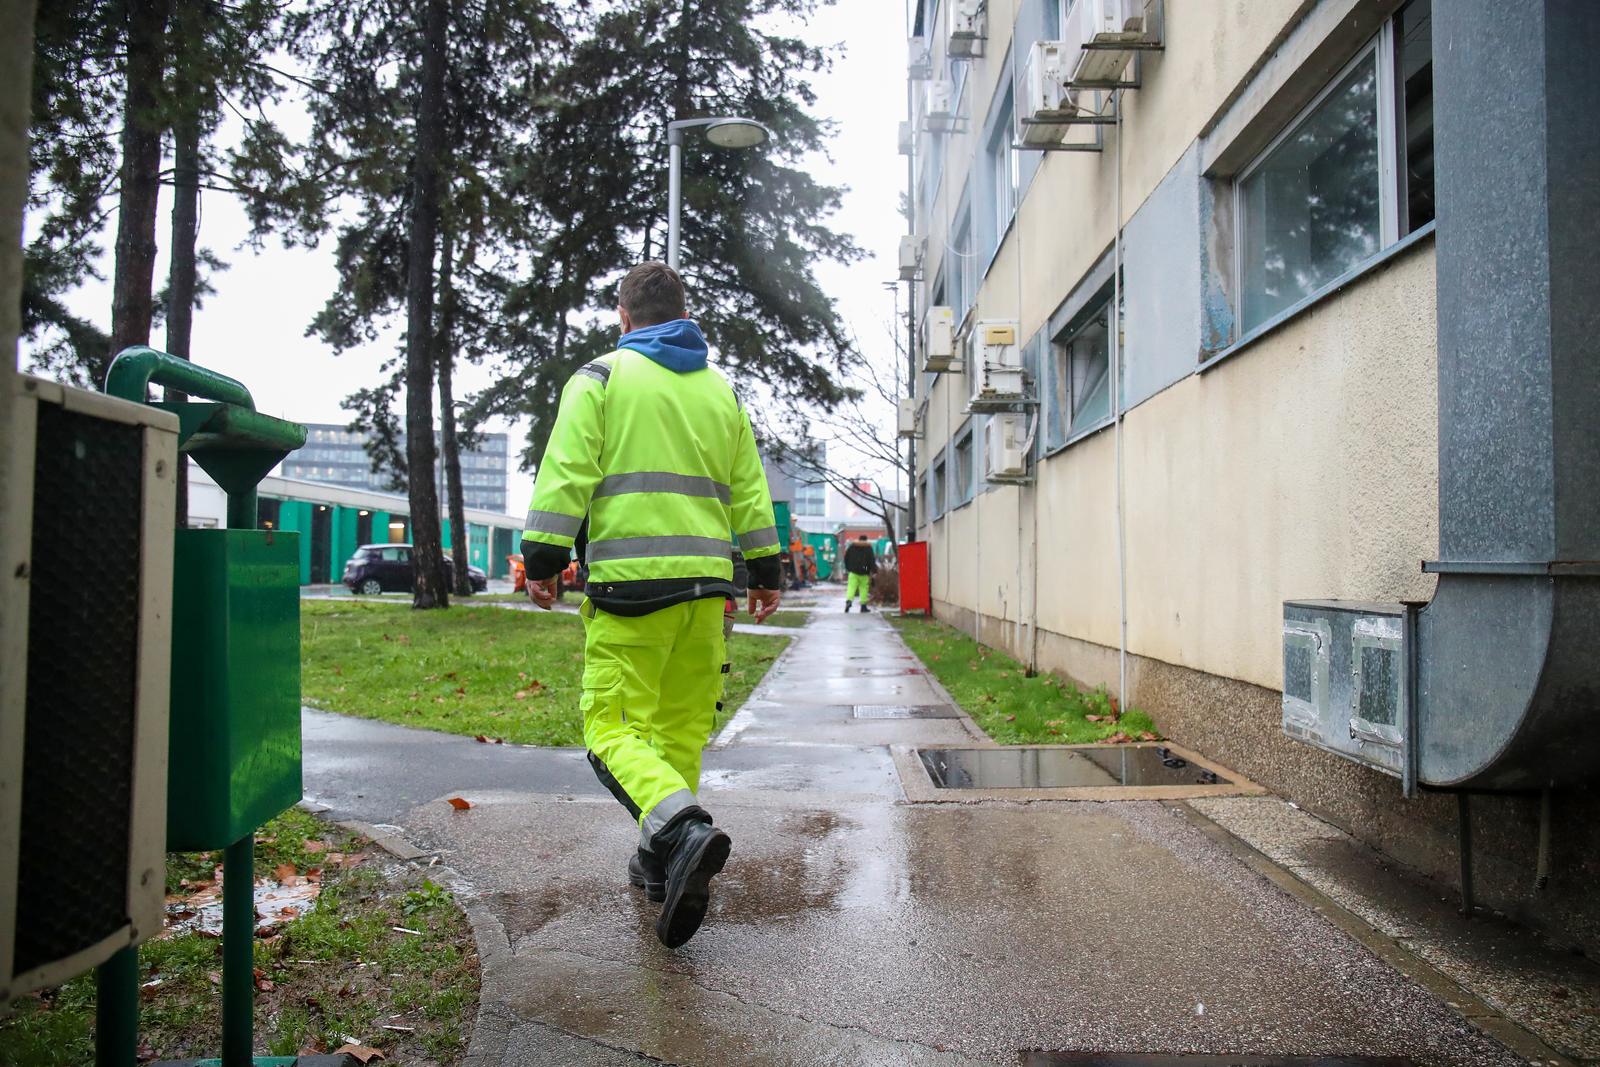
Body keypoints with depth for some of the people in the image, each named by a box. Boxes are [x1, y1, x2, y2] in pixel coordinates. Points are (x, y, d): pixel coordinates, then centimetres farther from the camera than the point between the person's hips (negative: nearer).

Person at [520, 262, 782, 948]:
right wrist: (765, 572, 22)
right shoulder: (720, 390, 18)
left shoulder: (600, 377, 4)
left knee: (612, 724, -4)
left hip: (630, 581, -5)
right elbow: (750, 490, 17)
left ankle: (681, 827, -27)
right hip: (705, 581, 5)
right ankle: (662, 863, 22)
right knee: (681, 727, 13)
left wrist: (542, 558, -3)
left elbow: (566, 473, -5)